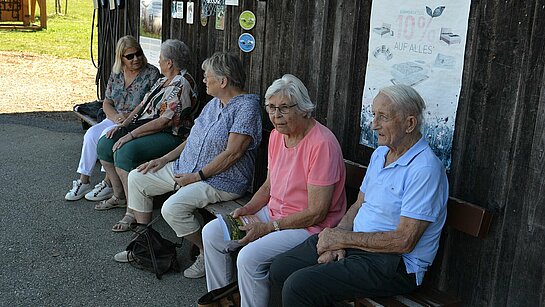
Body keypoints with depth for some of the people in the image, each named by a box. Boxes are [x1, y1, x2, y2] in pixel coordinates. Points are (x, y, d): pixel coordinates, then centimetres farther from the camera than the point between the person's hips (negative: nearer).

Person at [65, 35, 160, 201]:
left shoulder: (151, 74, -8)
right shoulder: (116, 73, 9)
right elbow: (106, 103, 10)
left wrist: (130, 116, -20)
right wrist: (115, 116, -11)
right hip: (115, 119, 6)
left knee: (108, 135, -28)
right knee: (91, 133, -19)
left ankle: (108, 184, -19)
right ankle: (83, 181, -12)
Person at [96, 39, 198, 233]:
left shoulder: (181, 85, -16)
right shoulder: (163, 81, 18)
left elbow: (164, 121, -23)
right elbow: (142, 105, 20)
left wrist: (131, 135, -21)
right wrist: (122, 125, 5)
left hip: (168, 136, -11)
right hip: (147, 129, 11)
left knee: (124, 152, -31)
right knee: (104, 144, 1)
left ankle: (133, 211, -22)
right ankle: (119, 196, 13)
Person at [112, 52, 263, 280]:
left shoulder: (247, 107, -16)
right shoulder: (214, 103, 13)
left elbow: (232, 153, -22)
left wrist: (197, 176, -19)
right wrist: (165, 159, 10)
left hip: (221, 180, -10)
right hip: (186, 168, 10)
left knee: (172, 208, -30)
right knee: (137, 178, 7)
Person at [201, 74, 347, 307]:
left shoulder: (322, 144, -23)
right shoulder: (277, 135, 5)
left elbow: (317, 212, -22)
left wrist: (268, 227, -19)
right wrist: (246, 209, -2)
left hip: (309, 227, -9)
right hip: (273, 212, 9)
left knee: (249, 257, -27)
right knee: (212, 233, 3)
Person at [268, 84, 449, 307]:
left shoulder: (425, 169, -20)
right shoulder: (380, 153, 10)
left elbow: (404, 242, -24)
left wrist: (344, 238, -16)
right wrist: (335, 239, -4)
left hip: (394, 263, -9)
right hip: (355, 242, 9)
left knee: (298, 286, -21)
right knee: (280, 268, 2)